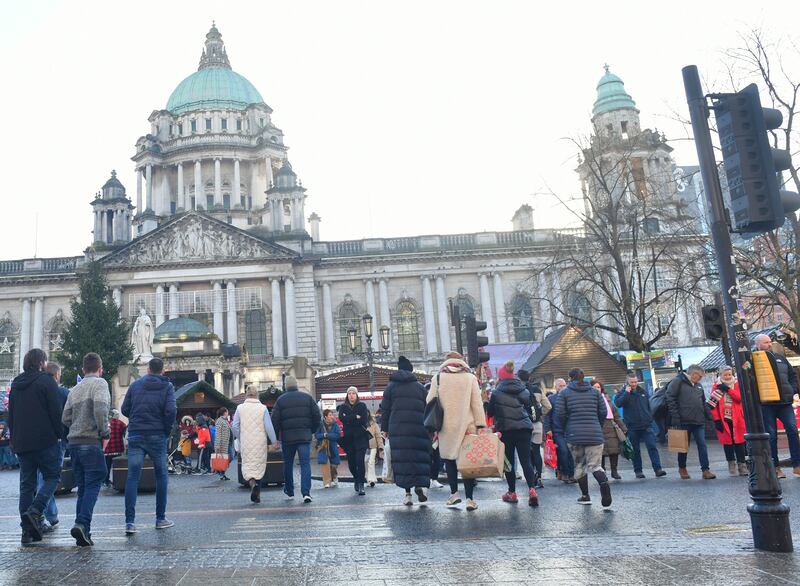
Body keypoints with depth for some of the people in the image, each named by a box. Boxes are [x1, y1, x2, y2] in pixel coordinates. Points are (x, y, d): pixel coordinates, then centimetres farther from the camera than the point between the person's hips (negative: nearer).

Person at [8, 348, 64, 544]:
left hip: (21, 442, 6)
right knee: (52, 476, 4)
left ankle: (28, 531, 7)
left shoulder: (15, 384, 15)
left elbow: (10, 414, 19)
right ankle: (35, 510, -18)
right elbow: (56, 411, -11)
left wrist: (14, 439, 23)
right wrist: (59, 434, -3)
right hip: (44, 440, -6)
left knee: (26, 484, 8)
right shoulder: (46, 381, -7)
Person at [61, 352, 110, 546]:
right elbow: (100, 410, -19)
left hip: (73, 442, 7)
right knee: (93, 485, -4)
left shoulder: (74, 389, 16)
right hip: (91, 442, -7)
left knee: (82, 487, 11)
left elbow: (66, 418, 12)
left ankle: (83, 532, 11)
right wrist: (104, 433, -9)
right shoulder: (100, 383, -5)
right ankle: (82, 524, -18)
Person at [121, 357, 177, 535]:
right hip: (157, 436, -2)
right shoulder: (167, 386, -1)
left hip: (135, 435, 2)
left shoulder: (135, 384, 7)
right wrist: (167, 430, 0)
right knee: (161, 476, 11)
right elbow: (171, 410, -14)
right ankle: (161, 519, 15)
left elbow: (125, 409, 6)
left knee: (132, 477, 1)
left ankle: (130, 521, -7)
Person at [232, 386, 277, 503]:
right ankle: (257, 495, 11)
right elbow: (269, 427, -6)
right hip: (260, 443, 0)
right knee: (259, 466, 10)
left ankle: (251, 482, -23)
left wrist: (239, 438, 16)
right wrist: (274, 441, 4)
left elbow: (235, 426, 0)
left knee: (247, 465, 7)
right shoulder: (263, 408, -5)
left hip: (245, 443, 0)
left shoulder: (240, 408, -1)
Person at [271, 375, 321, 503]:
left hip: (287, 437, 0)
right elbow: (317, 416, 3)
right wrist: (312, 430, 16)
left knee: (288, 464, 15)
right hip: (304, 437, 0)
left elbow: (275, 421, -2)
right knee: (305, 464, -1)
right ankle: (306, 492, -14)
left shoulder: (280, 400, 1)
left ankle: (289, 491, 26)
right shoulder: (307, 397, 4)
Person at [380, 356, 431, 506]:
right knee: (419, 456, 6)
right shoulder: (420, 387, 11)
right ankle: (420, 485, -14)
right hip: (418, 426, 0)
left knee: (402, 458, 1)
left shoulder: (391, 386, 10)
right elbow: (426, 408, 8)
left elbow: (385, 408, 7)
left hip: (397, 427, 0)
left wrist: (384, 428, 11)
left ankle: (407, 493, -1)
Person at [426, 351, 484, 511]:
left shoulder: (438, 378, 4)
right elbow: (477, 404, 0)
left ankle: (454, 493, 7)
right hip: (467, 428, 0)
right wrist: (481, 426, 2)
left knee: (449, 459, 15)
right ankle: (469, 498, 5)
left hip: (447, 428, 0)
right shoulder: (470, 378, 3)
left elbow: (429, 403, 3)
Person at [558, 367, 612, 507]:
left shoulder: (564, 392, 2)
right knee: (594, 464, 3)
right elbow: (603, 412, 5)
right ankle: (604, 482, -27)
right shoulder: (595, 391, 9)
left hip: (574, 435, -1)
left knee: (579, 465, 14)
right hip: (595, 434, 1)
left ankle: (585, 496, 17)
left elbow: (561, 414, -3)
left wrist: (566, 430, 13)